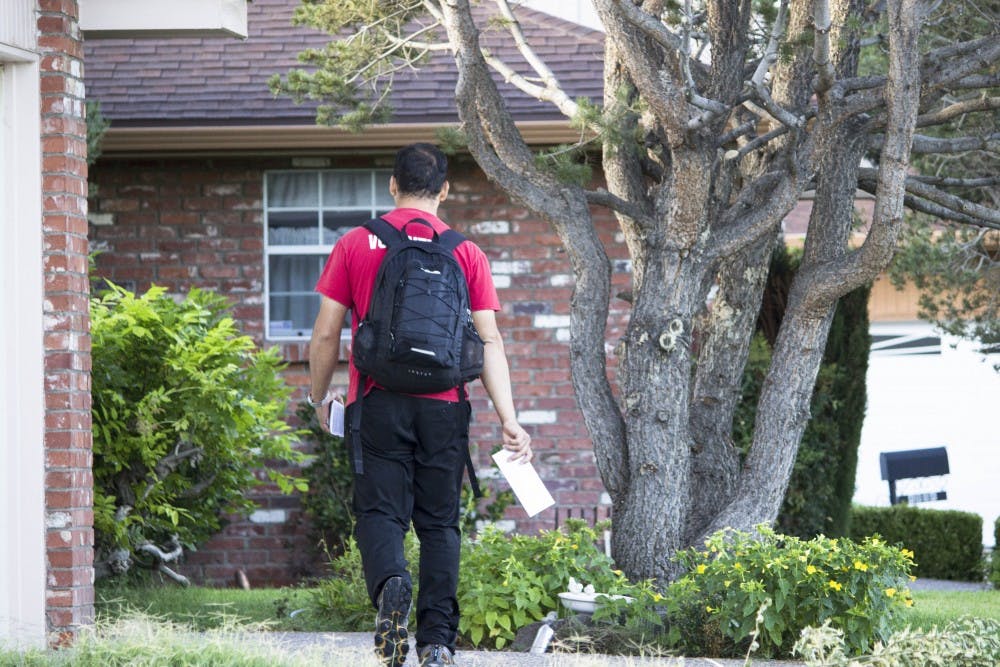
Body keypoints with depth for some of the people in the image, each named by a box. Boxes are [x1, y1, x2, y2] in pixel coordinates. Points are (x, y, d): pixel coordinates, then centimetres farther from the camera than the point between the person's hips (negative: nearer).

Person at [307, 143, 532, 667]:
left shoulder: (355, 245, 4)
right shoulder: (465, 252, 5)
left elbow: (325, 335, 4)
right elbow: (489, 341, 0)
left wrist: (320, 397, 19)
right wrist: (509, 420, 0)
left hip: (378, 402, -1)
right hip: (443, 407, 1)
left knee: (379, 510, 1)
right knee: (439, 521, 8)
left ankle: (389, 583, -30)